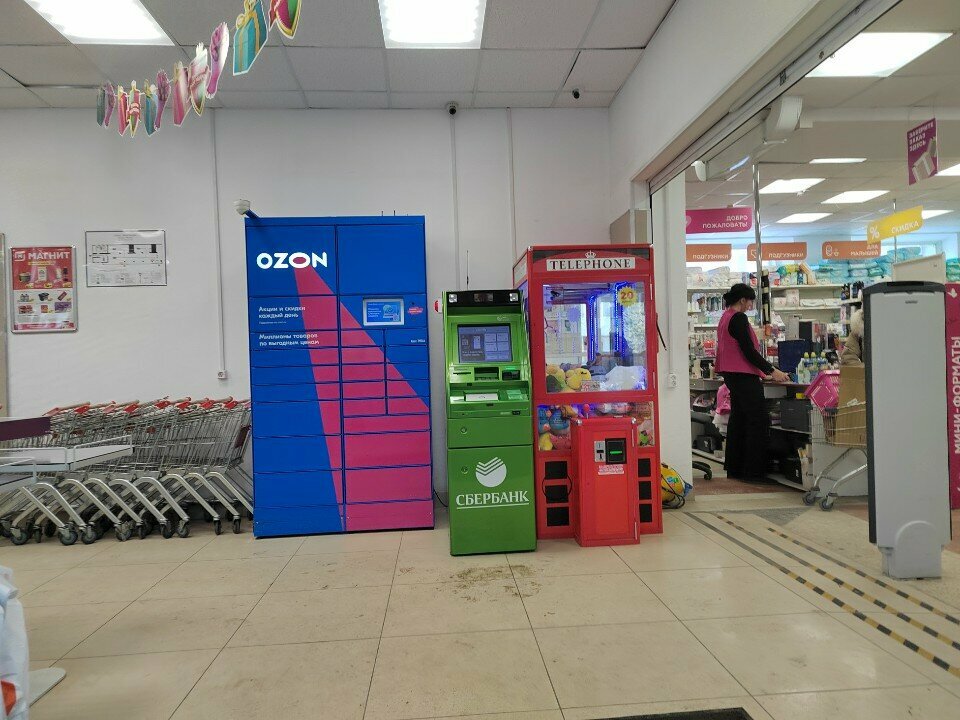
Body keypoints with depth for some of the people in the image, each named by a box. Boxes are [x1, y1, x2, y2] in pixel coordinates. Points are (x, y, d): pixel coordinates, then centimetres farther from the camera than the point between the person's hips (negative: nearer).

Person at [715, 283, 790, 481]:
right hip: (744, 376, -10)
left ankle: (734, 467, 18)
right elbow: (749, 351, -19)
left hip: (731, 375, 10)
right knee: (757, 420, -6)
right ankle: (754, 470, -5)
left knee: (738, 419, 13)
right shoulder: (738, 318, -14)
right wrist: (772, 371, -15)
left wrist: (763, 371, 24)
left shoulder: (725, 317, 16)